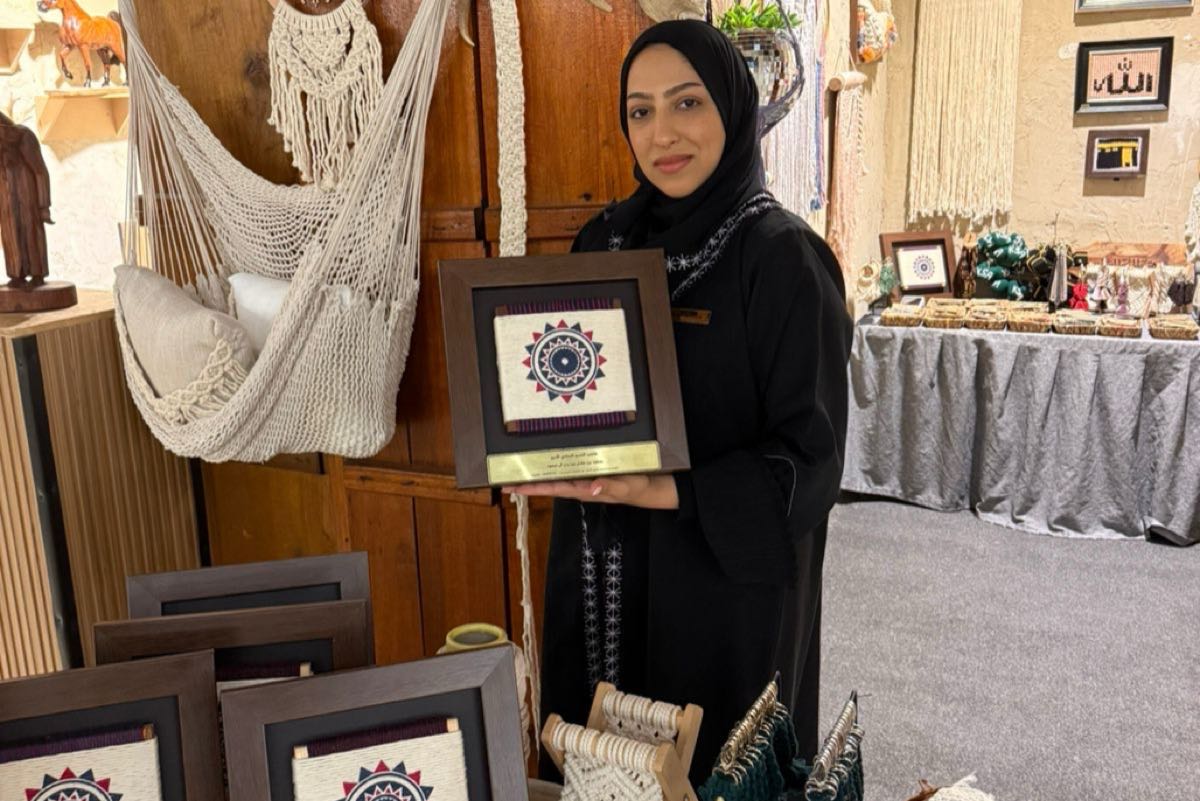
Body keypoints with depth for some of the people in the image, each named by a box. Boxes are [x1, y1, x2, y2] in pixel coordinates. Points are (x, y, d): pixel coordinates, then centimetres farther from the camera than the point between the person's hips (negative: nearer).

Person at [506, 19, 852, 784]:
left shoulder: (784, 257, -14)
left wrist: (660, 492, -26)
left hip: (726, 584, -5)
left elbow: (808, 460, -15)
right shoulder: (604, 242, 3)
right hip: (603, 579, 5)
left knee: (716, 772, 14)